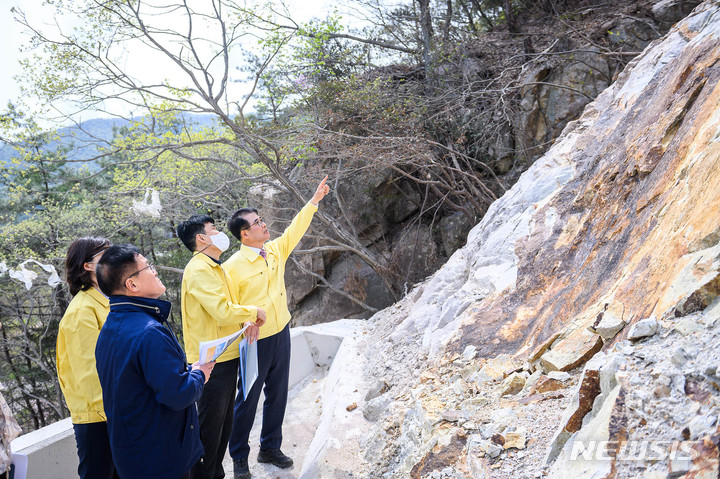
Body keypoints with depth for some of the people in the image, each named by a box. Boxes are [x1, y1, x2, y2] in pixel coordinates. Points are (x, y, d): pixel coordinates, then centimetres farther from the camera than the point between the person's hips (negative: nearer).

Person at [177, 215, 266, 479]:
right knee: (210, 426, 1)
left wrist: (246, 321, 2)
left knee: (224, 423, 20)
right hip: (213, 361, -10)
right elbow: (223, 312, -27)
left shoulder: (213, 267, 15)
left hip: (226, 357, 10)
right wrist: (254, 311, -11)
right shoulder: (199, 269, -18)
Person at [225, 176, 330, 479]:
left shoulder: (275, 250, 2)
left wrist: (314, 200, 13)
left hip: (281, 335, 6)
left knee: (277, 396, 17)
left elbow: (296, 229, 13)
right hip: (255, 342, -6)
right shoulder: (233, 267, -17)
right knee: (247, 401, 7)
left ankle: (270, 449, 34)